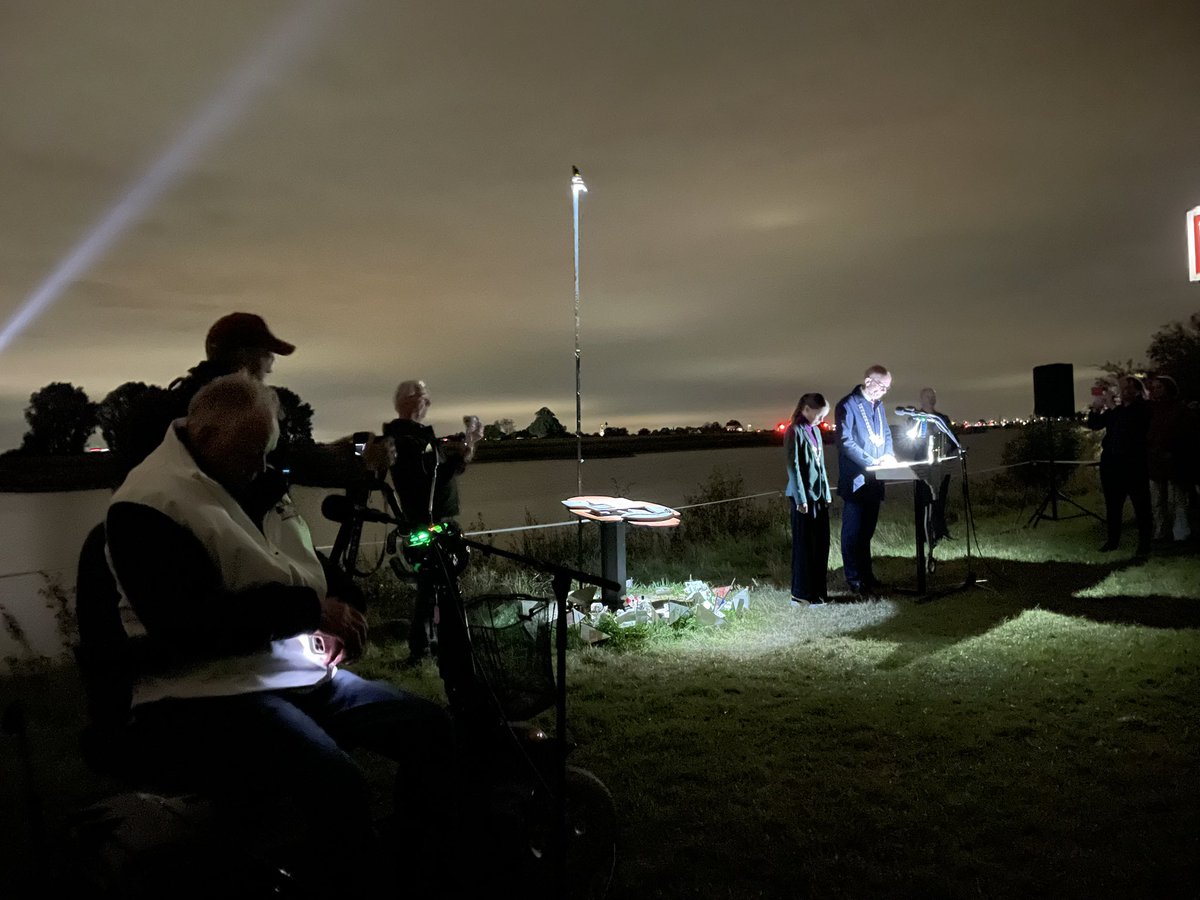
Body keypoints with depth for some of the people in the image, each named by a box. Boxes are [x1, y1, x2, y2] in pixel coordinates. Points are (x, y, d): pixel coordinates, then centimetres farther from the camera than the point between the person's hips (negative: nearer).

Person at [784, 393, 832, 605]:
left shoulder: (815, 431, 12)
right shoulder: (795, 432, -11)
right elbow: (793, 467, -13)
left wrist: (826, 492, 13)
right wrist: (800, 498, -15)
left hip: (819, 495, 7)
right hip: (805, 496, -7)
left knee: (821, 543, 10)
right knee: (805, 544, -1)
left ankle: (818, 590, 20)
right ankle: (802, 593, 8)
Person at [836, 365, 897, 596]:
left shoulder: (878, 405, 14)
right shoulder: (848, 405, -11)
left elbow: (886, 434, 22)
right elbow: (845, 441, -17)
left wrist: (888, 455, 1)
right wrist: (871, 461, -21)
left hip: (874, 479, 8)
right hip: (856, 479, -8)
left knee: (867, 530, 14)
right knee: (853, 531, -1)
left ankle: (866, 575, 23)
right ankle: (854, 580, 5)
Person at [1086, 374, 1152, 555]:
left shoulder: (1144, 409, -2)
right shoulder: (1114, 409, 14)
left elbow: (1132, 423, -21)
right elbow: (1094, 425, 11)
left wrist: (1113, 406, -20)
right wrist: (1096, 409, -6)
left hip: (1134, 463, -5)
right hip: (1111, 461, 5)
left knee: (1141, 504, -1)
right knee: (1112, 504, 8)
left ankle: (1144, 543, 4)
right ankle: (1112, 540, 14)